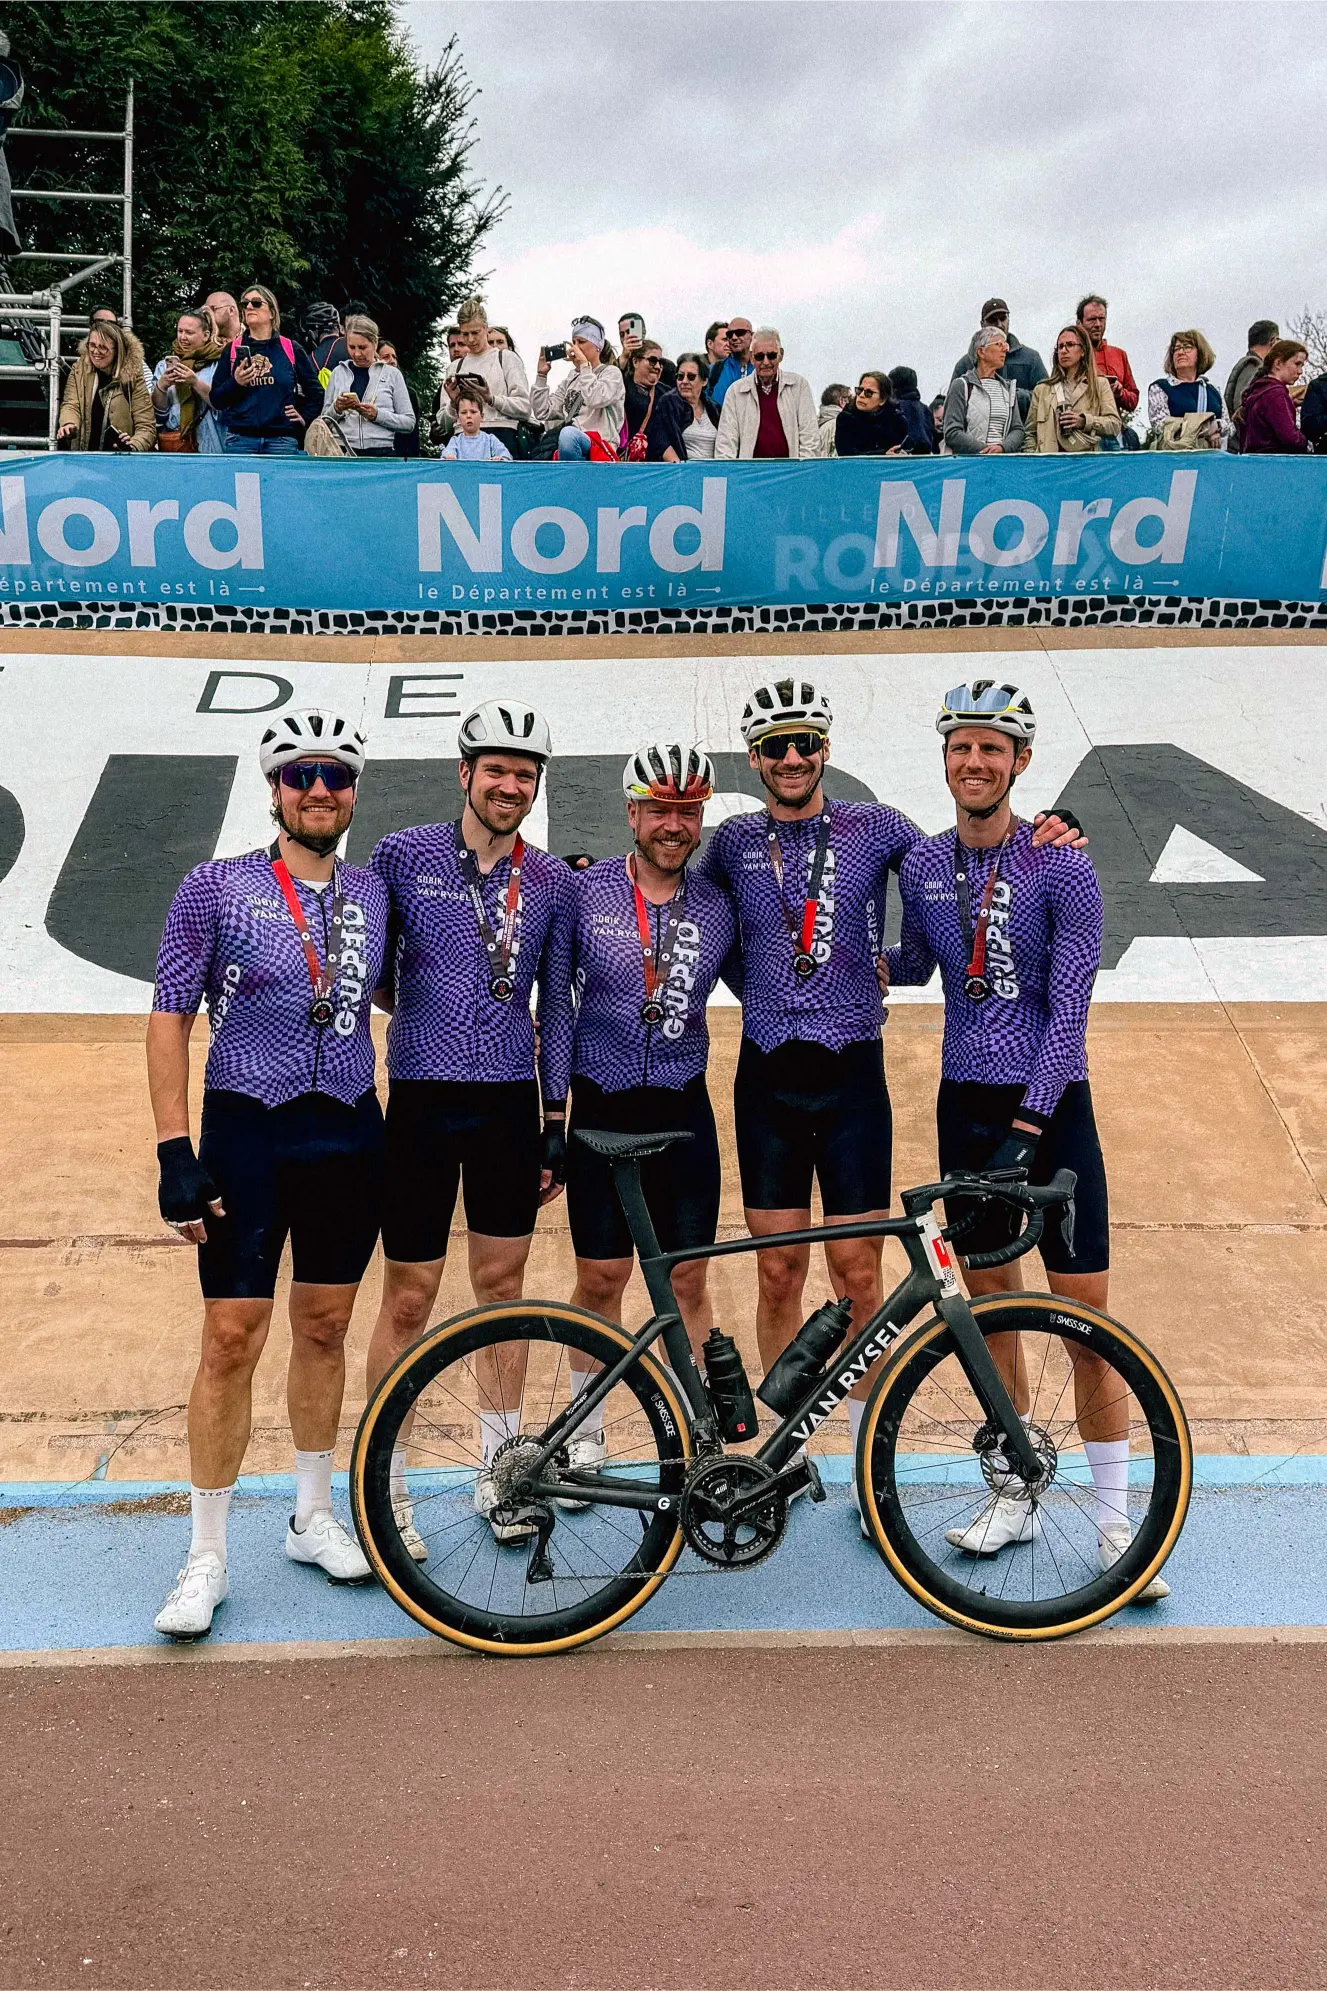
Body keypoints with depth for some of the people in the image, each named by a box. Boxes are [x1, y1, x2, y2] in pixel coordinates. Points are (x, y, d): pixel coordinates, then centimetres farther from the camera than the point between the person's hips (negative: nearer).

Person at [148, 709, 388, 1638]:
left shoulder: (375, 893, 6)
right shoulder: (217, 888, -5)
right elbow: (170, 1021, -6)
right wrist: (175, 1151, -12)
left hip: (350, 1134, 4)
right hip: (248, 1133, -4)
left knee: (324, 1329, 12)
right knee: (232, 1338, -3)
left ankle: (314, 1516, 29)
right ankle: (207, 1555, 11)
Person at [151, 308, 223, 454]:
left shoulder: (218, 364, 1)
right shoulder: (164, 364, 13)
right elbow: (157, 409, 8)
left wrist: (196, 382, -21)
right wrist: (161, 386, -10)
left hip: (208, 447, -3)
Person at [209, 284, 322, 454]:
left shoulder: (291, 349, 10)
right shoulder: (232, 350, 12)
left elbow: (315, 391, 18)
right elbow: (216, 400, 9)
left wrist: (305, 418, 8)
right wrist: (235, 383, -7)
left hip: (282, 439, -1)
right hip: (240, 438, 1)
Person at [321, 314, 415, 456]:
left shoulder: (391, 374, 8)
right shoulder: (338, 372, 14)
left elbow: (409, 422, 4)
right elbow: (324, 421, 15)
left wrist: (377, 414, -10)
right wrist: (336, 409, -6)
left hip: (381, 453, -1)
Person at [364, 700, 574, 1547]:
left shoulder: (553, 882, 5)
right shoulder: (403, 855, -2)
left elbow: (558, 1004, 8)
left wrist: (557, 1125, 6)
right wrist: (402, 998, -11)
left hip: (511, 1104, 3)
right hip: (423, 1100, -2)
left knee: (503, 1283, 11)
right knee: (410, 1297, 1)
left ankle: (499, 1466, 25)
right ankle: (386, 1486, 14)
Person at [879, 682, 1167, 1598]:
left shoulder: (1062, 866, -9)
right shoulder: (922, 864, 5)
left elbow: (1069, 1004, -14)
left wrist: (1029, 1119, -21)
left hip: (1052, 1107, -4)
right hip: (966, 1106, 4)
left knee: (1087, 1315, -2)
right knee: (991, 1305, 10)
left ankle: (1117, 1522, 9)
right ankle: (1015, 1497, 23)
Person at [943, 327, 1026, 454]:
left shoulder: (1008, 388, 20)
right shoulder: (962, 385, 4)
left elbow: (1017, 429, 13)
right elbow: (952, 433, -5)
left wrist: (1002, 447, -9)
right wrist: (986, 450, -14)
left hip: (1003, 460, 3)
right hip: (968, 461, -3)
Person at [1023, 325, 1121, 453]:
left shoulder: (1100, 384, 15)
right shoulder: (1042, 389, 18)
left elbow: (1115, 425, 5)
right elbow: (1030, 434, 15)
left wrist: (1084, 421, -8)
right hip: (1050, 461, 1)